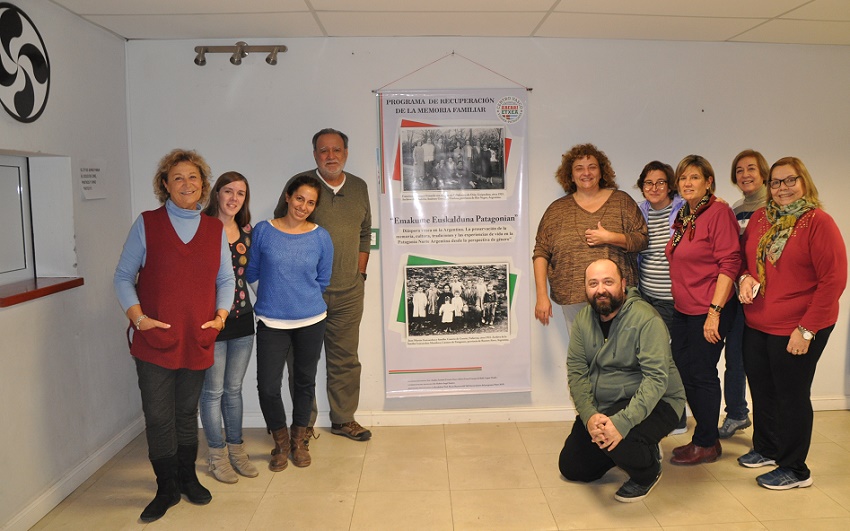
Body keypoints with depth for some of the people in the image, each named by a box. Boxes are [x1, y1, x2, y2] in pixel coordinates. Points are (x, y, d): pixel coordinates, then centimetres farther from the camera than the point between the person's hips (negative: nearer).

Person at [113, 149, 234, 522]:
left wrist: (220, 317, -4)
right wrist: (138, 317, -12)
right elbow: (123, 277, 1)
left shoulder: (215, 229, 7)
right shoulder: (146, 224, 0)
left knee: (187, 412, 15)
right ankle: (166, 489, 20)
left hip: (197, 339, 2)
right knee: (158, 416, 3)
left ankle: (188, 478, 32)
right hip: (154, 339, -2)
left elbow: (225, 279, 11)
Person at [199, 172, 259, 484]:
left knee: (234, 388, 15)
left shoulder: (246, 230, 7)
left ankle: (236, 449, 28)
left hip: (242, 318, 5)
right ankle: (217, 455, 21)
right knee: (213, 390, 7)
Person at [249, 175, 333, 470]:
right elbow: (251, 272, 7)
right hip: (271, 323, -1)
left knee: (304, 381, 13)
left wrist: (301, 298, 11)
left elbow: (323, 280, 9)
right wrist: (272, 299, 11)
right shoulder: (263, 231, -4)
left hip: (311, 321, 1)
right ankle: (280, 442, 23)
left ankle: (298, 440, 34)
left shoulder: (321, 237, -1)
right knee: (268, 387, -4)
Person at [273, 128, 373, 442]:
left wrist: (360, 275, 10)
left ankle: (344, 419, 26)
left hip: (348, 293, 4)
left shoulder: (359, 187, 9)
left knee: (346, 359, 11)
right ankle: (304, 424, 22)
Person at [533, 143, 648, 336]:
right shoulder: (557, 209, 8)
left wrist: (610, 237, -12)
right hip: (573, 299, 0)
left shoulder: (621, 201, 8)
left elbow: (642, 240, 5)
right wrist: (542, 296, -3)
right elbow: (541, 253, 5)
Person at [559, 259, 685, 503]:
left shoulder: (645, 319, -22)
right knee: (571, 468, 7)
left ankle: (648, 471, 1)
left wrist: (623, 422, -39)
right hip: (601, 406, 6)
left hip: (654, 402, -6)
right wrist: (589, 415, -24)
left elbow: (656, 378, -29)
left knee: (618, 442, -35)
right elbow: (576, 371, -8)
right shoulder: (583, 320, -3)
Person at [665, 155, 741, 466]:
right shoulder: (683, 217, 13)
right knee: (683, 373, 13)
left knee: (702, 375, 1)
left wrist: (715, 311, -20)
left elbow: (729, 263, -17)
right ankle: (705, 437, 28)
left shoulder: (719, 212, -11)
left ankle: (706, 445, 17)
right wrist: (678, 299, 15)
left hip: (708, 311, -8)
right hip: (683, 310, 8)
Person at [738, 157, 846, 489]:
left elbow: (834, 280, -15)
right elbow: (744, 257, 20)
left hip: (797, 330, -6)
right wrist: (745, 277, -4)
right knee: (762, 391, 17)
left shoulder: (818, 222, -12)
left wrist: (806, 329, -16)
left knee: (791, 395, 6)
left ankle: (794, 469, 22)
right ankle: (766, 449, 38)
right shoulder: (760, 219, 6)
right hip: (756, 325, 6)